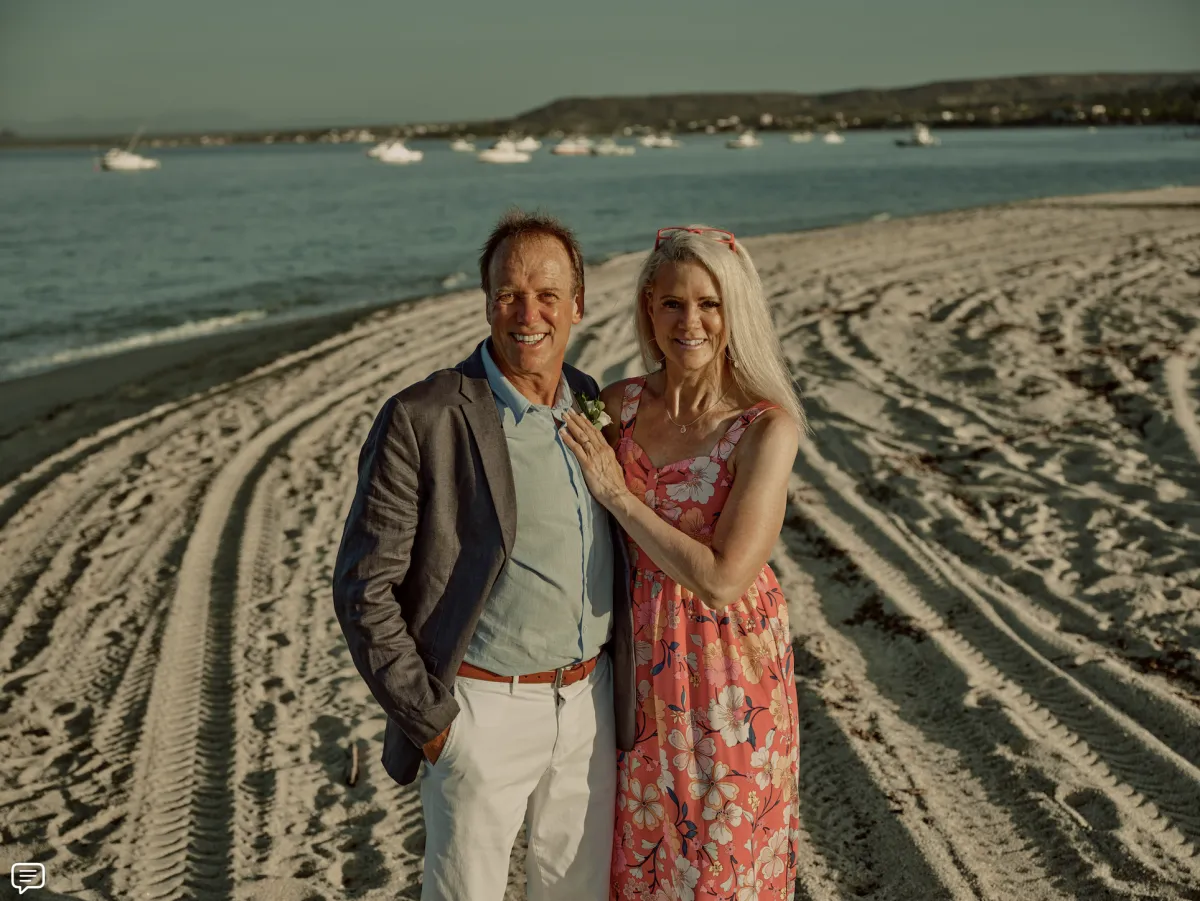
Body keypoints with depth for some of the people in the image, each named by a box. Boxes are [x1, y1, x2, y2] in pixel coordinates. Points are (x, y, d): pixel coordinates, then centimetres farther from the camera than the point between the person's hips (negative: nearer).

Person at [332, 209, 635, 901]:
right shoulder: (423, 420, -15)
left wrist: (621, 683, 10)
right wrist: (427, 718, -13)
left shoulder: (592, 403, 3)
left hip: (590, 703, 5)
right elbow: (364, 587, -13)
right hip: (485, 708, -5)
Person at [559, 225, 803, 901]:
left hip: (727, 661, -4)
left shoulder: (767, 428, -19)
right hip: (638, 653, 4)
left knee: (722, 847, 16)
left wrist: (616, 492, -21)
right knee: (640, 842, 22)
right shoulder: (619, 404, -5)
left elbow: (721, 579, -25)